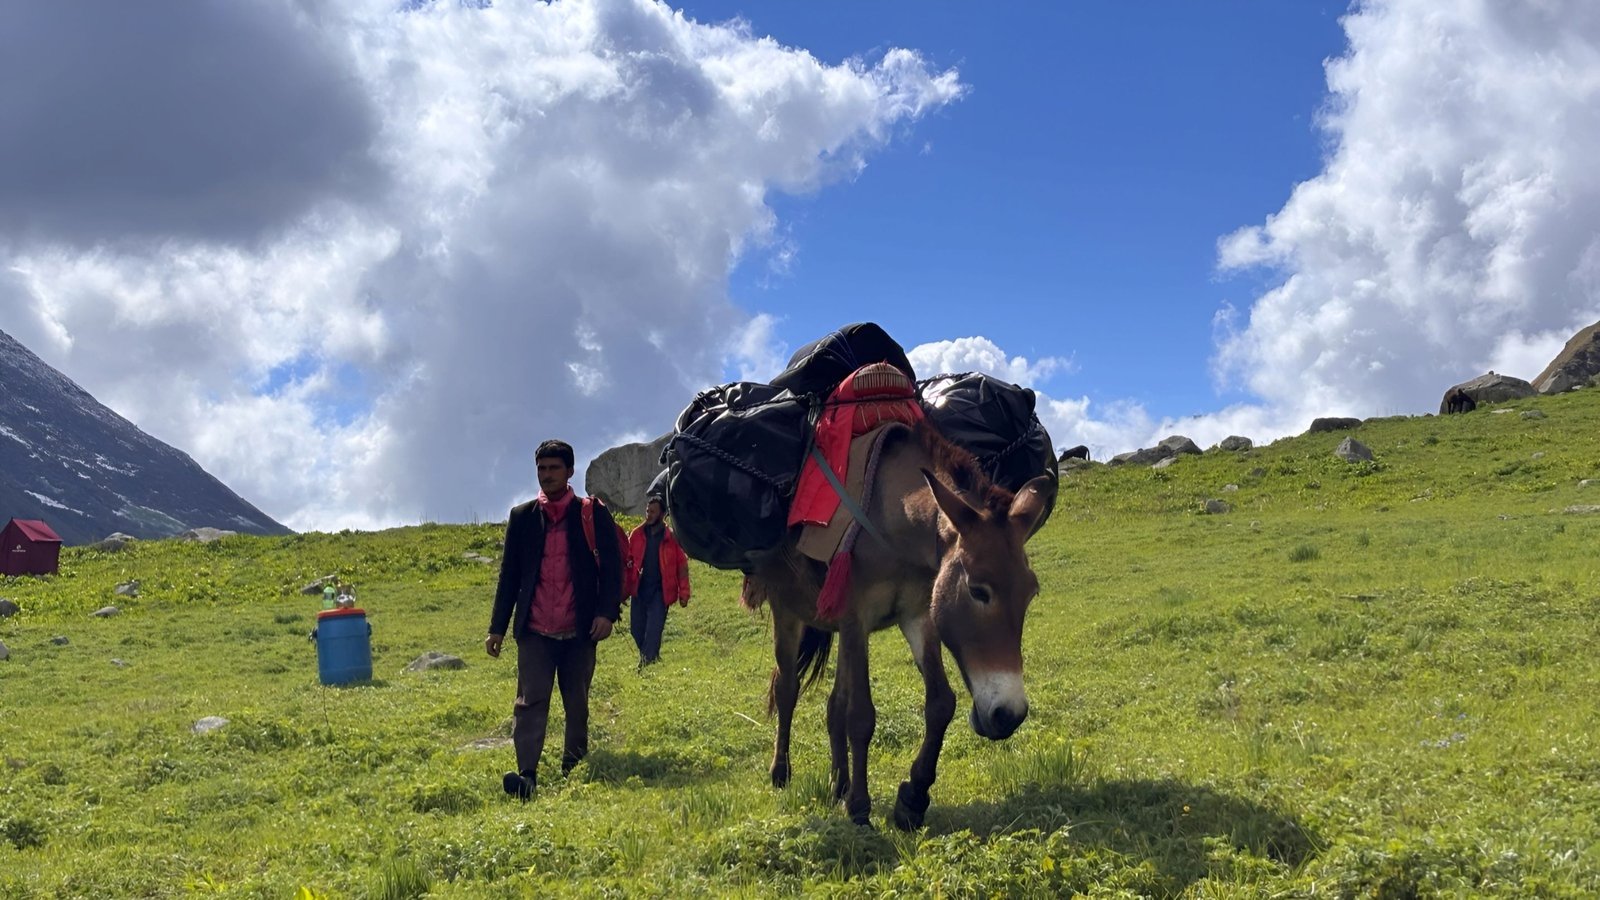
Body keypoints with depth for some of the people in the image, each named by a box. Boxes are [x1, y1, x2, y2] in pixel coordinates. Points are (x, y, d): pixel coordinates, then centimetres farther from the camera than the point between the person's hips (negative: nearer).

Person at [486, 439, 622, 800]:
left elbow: (612, 567, 1)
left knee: (577, 705, 6)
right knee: (530, 702, -10)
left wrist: (606, 612, -12)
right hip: (535, 631, 1)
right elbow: (509, 574, 12)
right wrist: (497, 627, 8)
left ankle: (573, 770, 17)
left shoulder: (593, 514, 4)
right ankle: (526, 776, -18)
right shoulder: (522, 517, 10)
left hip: (579, 631, 0)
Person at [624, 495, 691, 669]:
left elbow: (682, 565, -1)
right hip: (639, 589, 3)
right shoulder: (637, 535, 5)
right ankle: (651, 658, 27)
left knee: (653, 630, -8)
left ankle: (647, 664, -4)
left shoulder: (671, 537, -2)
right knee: (636, 628, 7)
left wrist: (683, 593, -5)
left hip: (660, 591, -3)